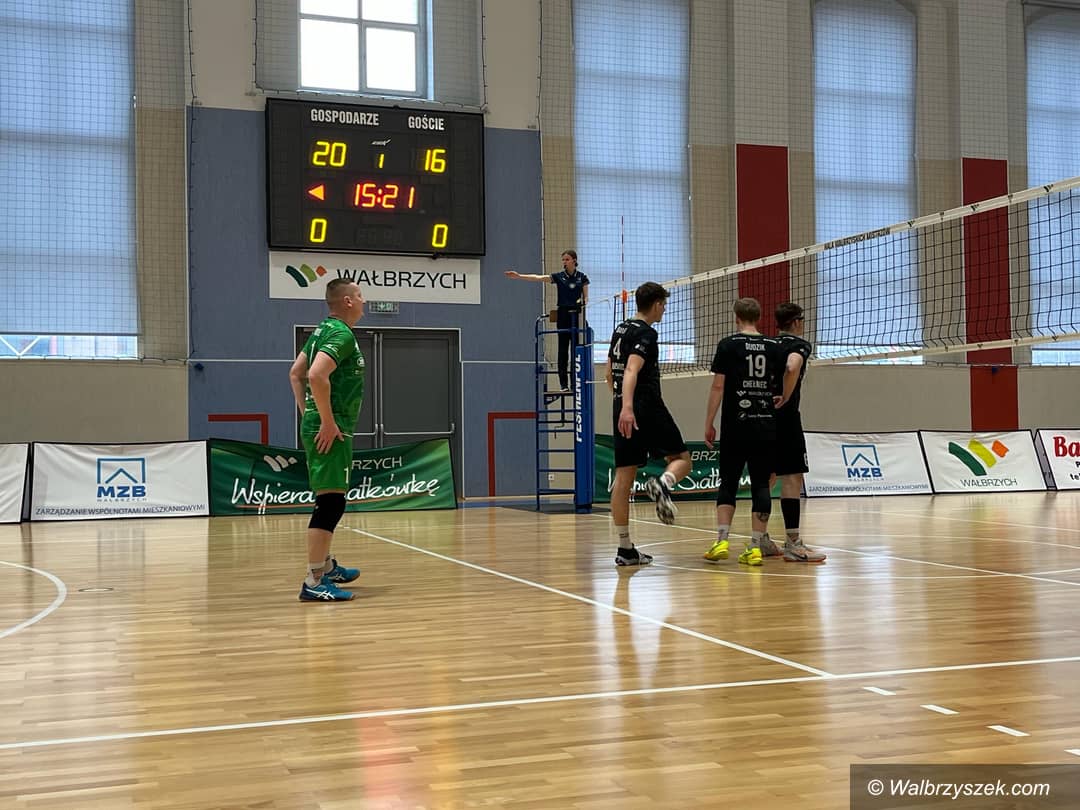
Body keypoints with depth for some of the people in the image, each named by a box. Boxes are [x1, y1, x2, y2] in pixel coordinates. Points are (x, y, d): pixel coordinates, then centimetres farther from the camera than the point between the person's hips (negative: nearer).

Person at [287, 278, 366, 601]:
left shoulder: (323, 330, 16)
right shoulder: (342, 334, -15)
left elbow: (296, 373, 22)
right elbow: (317, 375, -29)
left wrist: (308, 414, 20)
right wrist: (328, 422, -22)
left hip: (317, 426, 11)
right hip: (331, 430, -11)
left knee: (330, 499, 21)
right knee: (331, 501, -10)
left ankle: (326, 565, 34)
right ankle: (314, 582, -9)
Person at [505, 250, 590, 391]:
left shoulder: (582, 277, 3)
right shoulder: (558, 277, 2)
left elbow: (586, 297, 6)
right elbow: (538, 278, -9)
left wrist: (584, 303, -17)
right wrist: (519, 276, -19)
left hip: (577, 315, 0)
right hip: (563, 314, 1)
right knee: (563, 350, 0)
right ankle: (564, 384, 3)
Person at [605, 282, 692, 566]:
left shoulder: (620, 330, 17)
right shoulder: (646, 333, -8)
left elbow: (610, 374, 24)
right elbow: (631, 370, -23)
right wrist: (627, 407, -34)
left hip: (623, 412, 8)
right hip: (647, 407, -8)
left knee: (623, 478, 4)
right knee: (682, 459, 7)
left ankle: (625, 549, 3)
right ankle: (662, 483, -27)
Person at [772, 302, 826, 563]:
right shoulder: (800, 344, -3)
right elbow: (792, 367, -25)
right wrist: (784, 399, -17)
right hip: (785, 417, -7)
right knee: (792, 477, -7)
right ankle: (793, 543, -11)